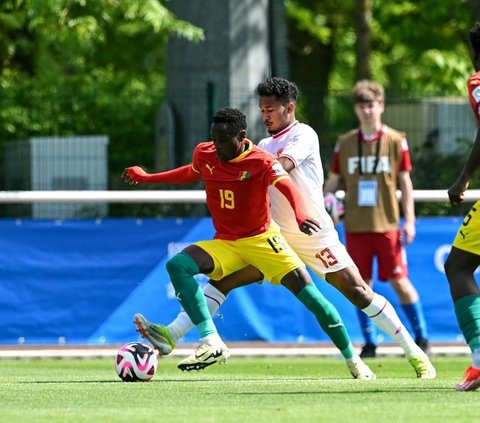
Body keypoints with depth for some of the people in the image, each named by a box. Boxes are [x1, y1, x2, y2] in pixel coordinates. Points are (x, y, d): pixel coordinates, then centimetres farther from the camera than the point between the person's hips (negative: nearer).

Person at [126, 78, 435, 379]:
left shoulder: (303, 135, -7)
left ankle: (415, 354, -1)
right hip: (276, 238, 6)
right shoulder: (266, 145, 16)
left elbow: (283, 165, -25)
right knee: (223, 279, -5)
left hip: (314, 235, -6)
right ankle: (170, 337, -7)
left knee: (358, 292, -10)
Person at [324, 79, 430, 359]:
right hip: (355, 226, 2)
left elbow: (405, 183, 2)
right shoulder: (345, 144, 7)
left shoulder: (396, 141, 1)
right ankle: (370, 343, 11)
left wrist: (409, 220, -3)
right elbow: (335, 182, 12)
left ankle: (421, 337, 9)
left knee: (398, 280, -3)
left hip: (387, 224, -2)